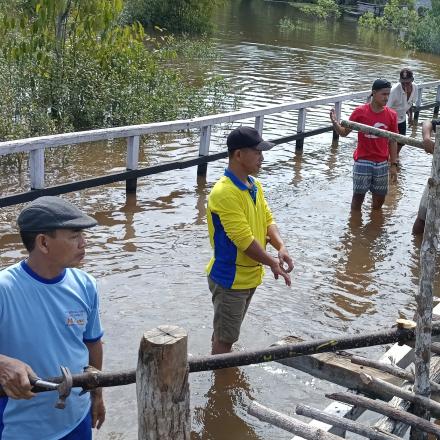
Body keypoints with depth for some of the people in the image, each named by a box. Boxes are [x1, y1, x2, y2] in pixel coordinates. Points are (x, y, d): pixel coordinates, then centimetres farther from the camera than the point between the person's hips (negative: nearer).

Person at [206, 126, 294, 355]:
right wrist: (272, 263, -16)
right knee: (224, 338, 5)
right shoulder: (225, 193, -26)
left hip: (250, 276, 9)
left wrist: (281, 247, -11)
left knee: (227, 333, 23)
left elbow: (267, 220, 8)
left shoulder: (255, 185, 5)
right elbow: (244, 240, -26)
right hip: (230, 279, -9)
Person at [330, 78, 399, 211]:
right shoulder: (360, 112, -7)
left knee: (379, 198, 10)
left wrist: (393, 165, 3)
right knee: (358, 196, 5)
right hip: (362, 162, -2)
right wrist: (334, 122, -20)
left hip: (382, 163, 2)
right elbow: (344, 132, 0)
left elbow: (392, 141, 5)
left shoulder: (391, 115, -1)